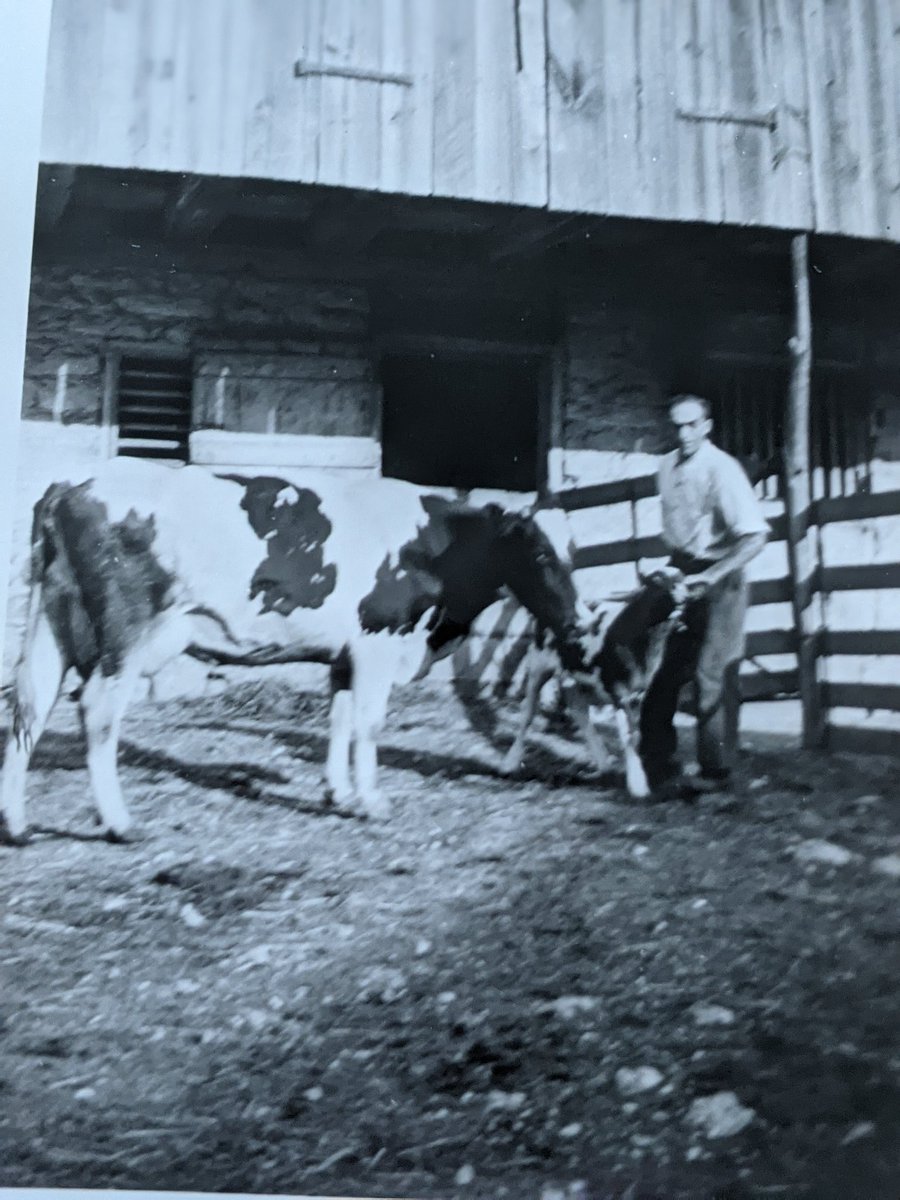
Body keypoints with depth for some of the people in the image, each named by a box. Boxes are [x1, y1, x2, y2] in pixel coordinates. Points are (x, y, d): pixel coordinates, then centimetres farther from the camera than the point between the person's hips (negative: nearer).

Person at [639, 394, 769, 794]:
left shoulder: (722, 469, -16)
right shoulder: (667, 466, 5)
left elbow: (755, 536, -22)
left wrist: (708, 578, -27)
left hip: (719, 580, -6)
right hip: (680, 574, 7)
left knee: (712, 674, -5)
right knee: (664, 670, 6)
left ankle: (716, 769, 9)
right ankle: (659, 763, 17)